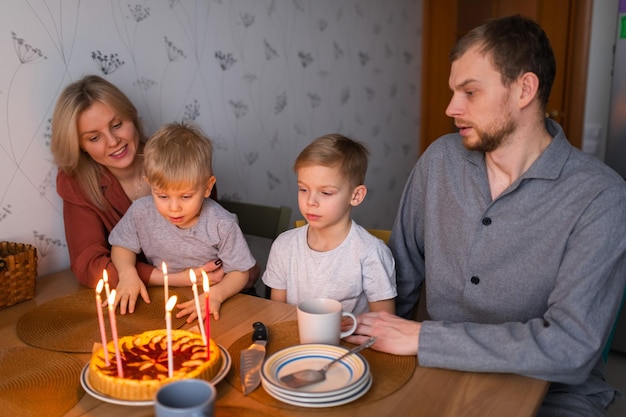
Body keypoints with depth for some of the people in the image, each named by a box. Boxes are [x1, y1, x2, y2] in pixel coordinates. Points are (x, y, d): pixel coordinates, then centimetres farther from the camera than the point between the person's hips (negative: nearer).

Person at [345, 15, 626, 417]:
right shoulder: (440, 160, -1)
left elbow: (571, 346, -24)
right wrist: (375, 332, -7)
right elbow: (401, 274, 8)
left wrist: (423, 338, -22)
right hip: (443, 370, 4)